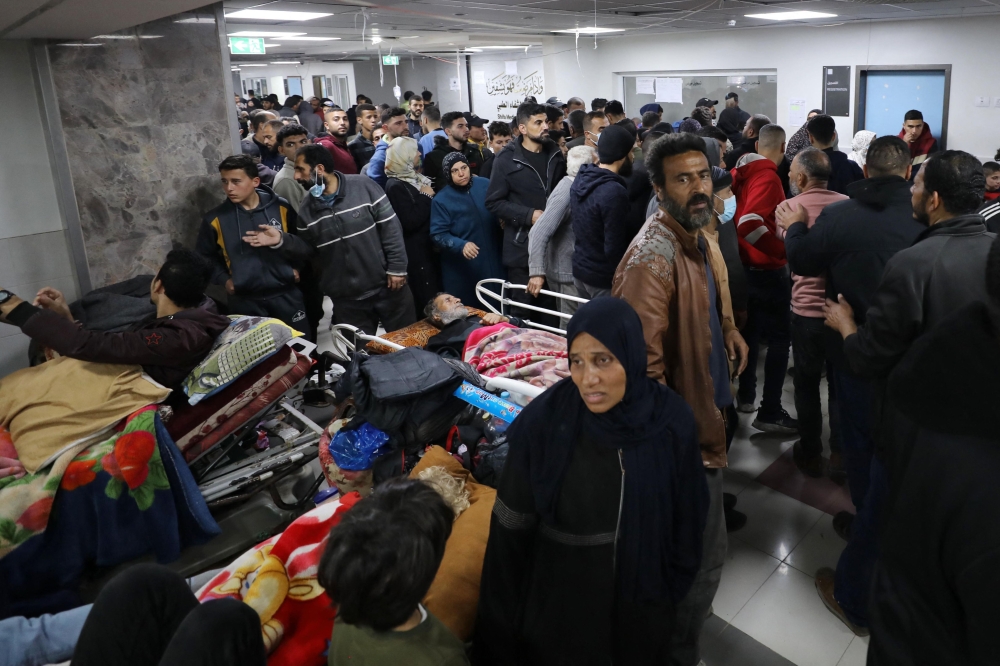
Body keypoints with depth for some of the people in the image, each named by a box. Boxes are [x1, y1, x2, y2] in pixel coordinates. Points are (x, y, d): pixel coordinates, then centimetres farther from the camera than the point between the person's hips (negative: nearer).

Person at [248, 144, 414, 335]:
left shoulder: (364, 186, -11)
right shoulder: (307, 209, 2)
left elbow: (390, 227, -10)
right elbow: (308, 249, 9)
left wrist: (396, 267, -12)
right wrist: (281, 240, -8)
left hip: (386, 287, -3)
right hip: (347, 300, 3)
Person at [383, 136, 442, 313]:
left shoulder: (414, 178, 12)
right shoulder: (395, 186, -15)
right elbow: (410, 222, -24)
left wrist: (428, 196, 0)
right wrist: (425, 197, -14)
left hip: (426, 248, 9)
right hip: (414, 253, -9)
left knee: (434, 296, 13)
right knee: (424, 300, -2)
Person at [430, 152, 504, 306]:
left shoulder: (485, 185, 2)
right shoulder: (441, 200, -7)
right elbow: (438, 234, -13)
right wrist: (461, 245, -27)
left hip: (493, 261, 3)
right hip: (462, 269, -3)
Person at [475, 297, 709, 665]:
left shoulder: (672, 422, -16)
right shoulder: (543, 423, -22)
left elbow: (686, 520, -2)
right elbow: (512, 529, -13)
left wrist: (672, 592, 6)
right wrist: (501, 622, -7)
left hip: (641, 606, 2)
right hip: (557, 607, -2)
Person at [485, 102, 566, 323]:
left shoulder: (555, 154, 8)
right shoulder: (507, 159, -6)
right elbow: (493, 202, -8)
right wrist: (529, 215, -17)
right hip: (522, 245, -4)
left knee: (551, 305, 12)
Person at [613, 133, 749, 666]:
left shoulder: (693, 236, 4)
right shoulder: (653, 256, -27)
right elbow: (643, 366, -30)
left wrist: (725, 327, 6)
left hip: (704, 410, 10)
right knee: (705, 554, 5)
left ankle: (684, 616, 53)